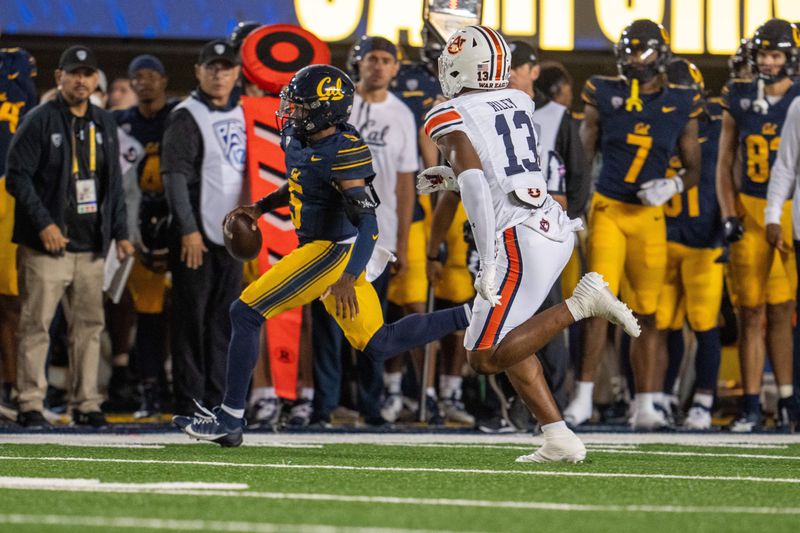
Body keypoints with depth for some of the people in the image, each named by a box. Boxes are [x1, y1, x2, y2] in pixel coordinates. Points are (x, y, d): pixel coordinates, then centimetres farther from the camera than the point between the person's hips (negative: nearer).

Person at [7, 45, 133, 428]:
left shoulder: (104, 125, 16)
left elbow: (113, 184, 21)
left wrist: (120, 232, 14)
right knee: (36, 324, -6)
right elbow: (18, 177, -8)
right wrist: (43, 224, -16)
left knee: (89, 324, 6)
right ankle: (31, 403, -4)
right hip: (46, 245, -6)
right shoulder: (40, 121, -3)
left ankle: (86, 404, 11)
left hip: (91, 246, 6)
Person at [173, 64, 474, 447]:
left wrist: (348, 279, -33)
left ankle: (229, 419, -3)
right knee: (378, 347, 13)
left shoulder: (343, 151, -23)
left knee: (245, 314, -8)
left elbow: (368, 223, -26)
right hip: (320, 247, 10)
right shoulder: (297, 139, 4)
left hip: (333, 251, -10)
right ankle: (470, 317, 16)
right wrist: (260, 208, 16)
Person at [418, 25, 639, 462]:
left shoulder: (450, 117, -5)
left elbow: (475, 186, -19)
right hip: (554, 227, 8)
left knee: (484, 357, -4)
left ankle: (582, 302, -15)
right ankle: (559, 439, 7)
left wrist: (487, 262, -21)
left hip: (518, 238, -8)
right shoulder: (518, 102, 15)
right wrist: (451, 177, 28)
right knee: (506, 341, 18)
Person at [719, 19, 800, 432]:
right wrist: (728, 216, 2)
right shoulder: (738, 100, 7)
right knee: (753, 313, 2)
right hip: (750, 211, 2)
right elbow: (724, 165, 12)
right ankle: (751, 406, 4)